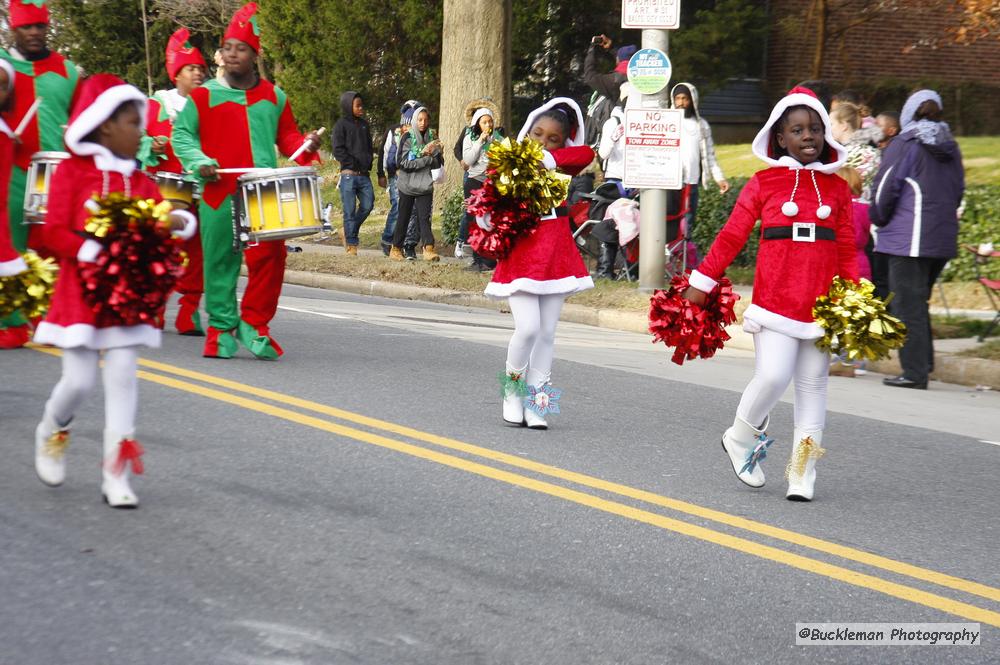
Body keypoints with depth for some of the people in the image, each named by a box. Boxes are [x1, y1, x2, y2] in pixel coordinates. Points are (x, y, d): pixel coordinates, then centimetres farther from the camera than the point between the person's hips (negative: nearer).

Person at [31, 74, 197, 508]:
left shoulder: (140, 181, 9)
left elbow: (162, 220, 10)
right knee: (79, 380, -3)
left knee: (122, 377, -3)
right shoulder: (72, 171, -5)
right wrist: (98, 254, -21)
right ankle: (51, 432, 29)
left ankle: (116, 472, 1)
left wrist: (179, 221, -14)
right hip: (81, 290, -4)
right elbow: (54, 233, -10)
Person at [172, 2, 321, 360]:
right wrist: (199, 161, -11)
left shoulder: (274, 97, 12)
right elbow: (181, 133, 5)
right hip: (218, 191, -2)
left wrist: (305, 146, -1)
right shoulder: (204, 95, 3)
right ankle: (221, 329, 13)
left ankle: (254, 323, 7)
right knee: (220, 261, 2)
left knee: (270, 257, -8)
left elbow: (287, 135, 20)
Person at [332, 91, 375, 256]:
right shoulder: (341, 125, -2)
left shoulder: (364, 124, 17)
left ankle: (350, 232, 18)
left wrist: (368, 165, 9)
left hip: (364, 174, 6)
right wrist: (354, 164, -12)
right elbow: (338, 150, -8)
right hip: (349, 174, -6)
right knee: (350, 210, -4)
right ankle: (351, 244, 1)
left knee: (368, 205, -2)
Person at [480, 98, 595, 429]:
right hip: (521, 256, -4)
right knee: (528, 327, -16)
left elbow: (586, 153, -13)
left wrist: (546, 159, -18)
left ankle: (535, 402, 13)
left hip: (556, 257, 4)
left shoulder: (560, 167, 7)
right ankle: (512, 386, 10)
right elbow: (487, 212, -3)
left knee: (547, 333, 5)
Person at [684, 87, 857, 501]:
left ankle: (802, 475, 13)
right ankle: (741, 440, 13)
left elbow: (847, 250, 12)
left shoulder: (837, 188, 9)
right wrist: (702, 280, 4)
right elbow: (732, 235, 4)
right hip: (775, 299, -3)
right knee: (772, 376, -16)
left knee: (812, 385, 5)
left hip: (821, 304, 3)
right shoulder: (764, 183, 2)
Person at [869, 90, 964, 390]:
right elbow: (958, 191, 19)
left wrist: (879, 219, 7)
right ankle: (923, 363, 20)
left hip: (909, 238, -7)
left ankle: (915, 371, -6)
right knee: (918, 302, 18)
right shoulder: (950, 147, 13)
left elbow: (886, 189, -9)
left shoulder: (904, 145, -8)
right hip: (943, 238, 7)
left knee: (908, 303, -4)